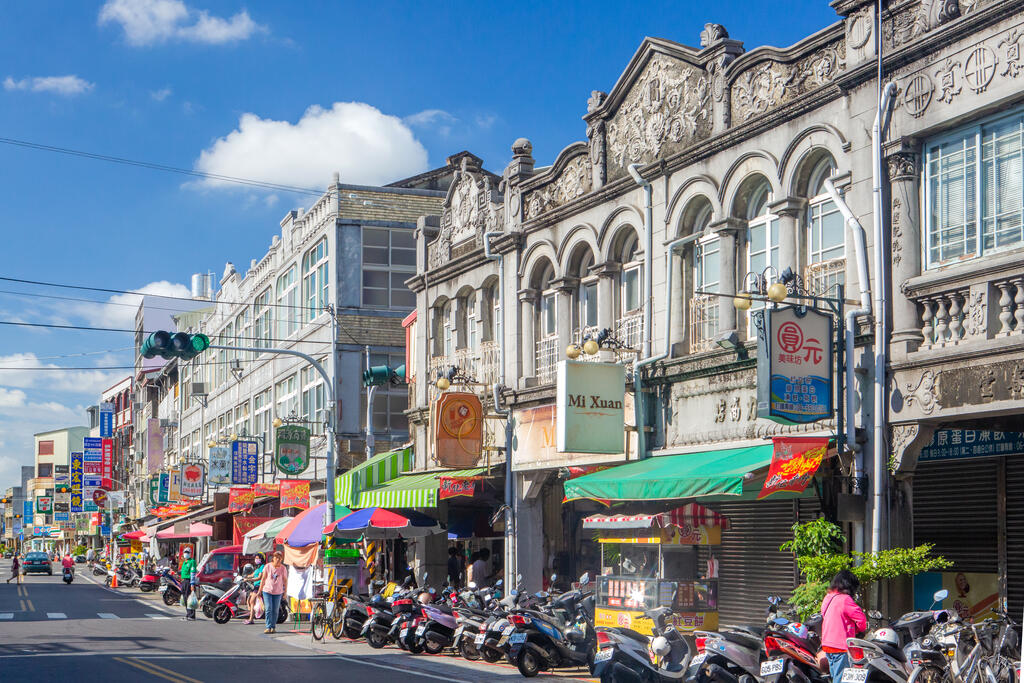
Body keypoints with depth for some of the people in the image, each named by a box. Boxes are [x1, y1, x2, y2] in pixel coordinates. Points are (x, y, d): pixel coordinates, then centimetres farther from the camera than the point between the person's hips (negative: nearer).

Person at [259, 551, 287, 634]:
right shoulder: (268, 567, -3)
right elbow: (263, 579, 4)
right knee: (268, 609, -9)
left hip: (278, 592, 1)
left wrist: (285, 591, 3)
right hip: (267, 591, -1)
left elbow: (285, 580, 5)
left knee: (275, 610, 5)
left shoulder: (283, 568, -3)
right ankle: (268, 627, -9)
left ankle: (273, 627, 16)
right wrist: (260, 590, 5)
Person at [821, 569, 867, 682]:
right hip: (841, 646, -9)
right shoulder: (844, 599, -15)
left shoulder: (828, 598, 12)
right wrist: (857, 630, 5)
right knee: (841, 679, -7)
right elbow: (861, 619, -16)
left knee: (835, 676, 15)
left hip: (827, 644, 9)